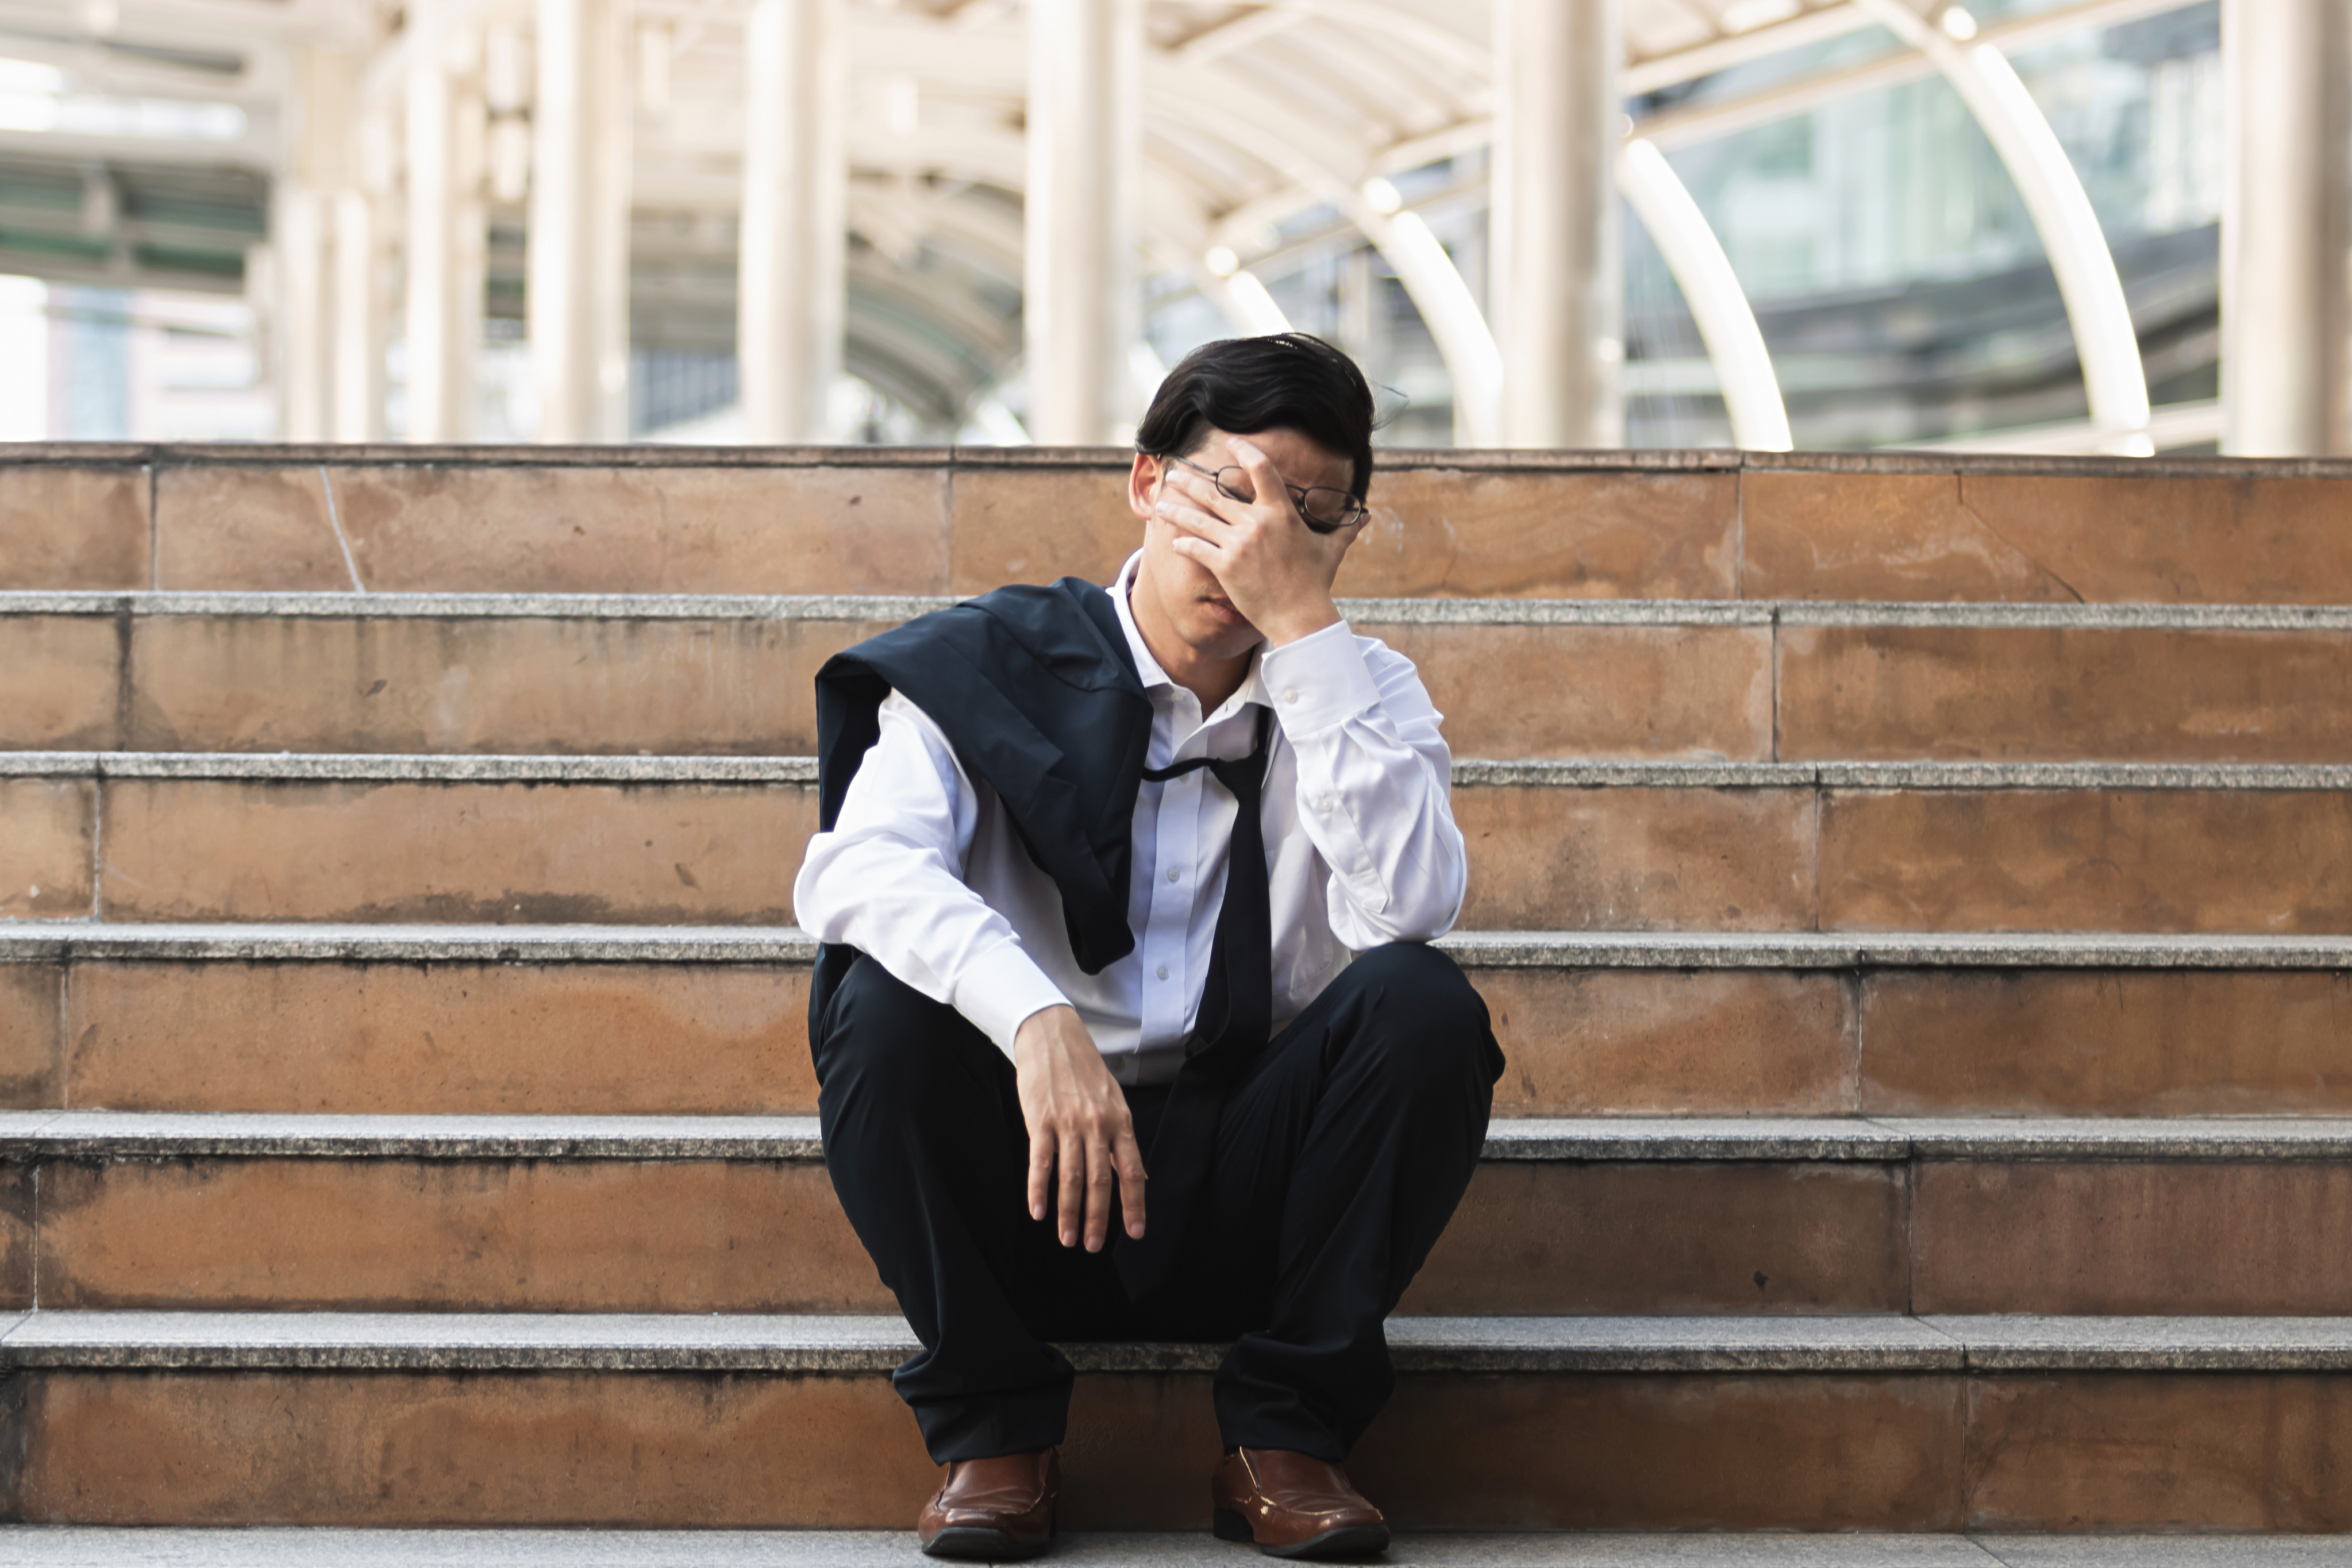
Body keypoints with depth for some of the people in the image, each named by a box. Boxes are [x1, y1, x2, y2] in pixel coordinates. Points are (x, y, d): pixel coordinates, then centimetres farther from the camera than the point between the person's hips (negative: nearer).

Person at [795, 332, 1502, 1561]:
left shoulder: (1359, 696, 4)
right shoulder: (992, 666, -1)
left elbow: (1404, 906, -18)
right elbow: (854, 868, -22)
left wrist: (1304, 627, -21)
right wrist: (1035, 1017, -39)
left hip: (1249, 1198, 1)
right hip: (1026, 1186, -1)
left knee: (1422, 1001, -24)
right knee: (886, 997, -28)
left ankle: (1283, 1433, -11)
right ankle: (992, 1425, -10)